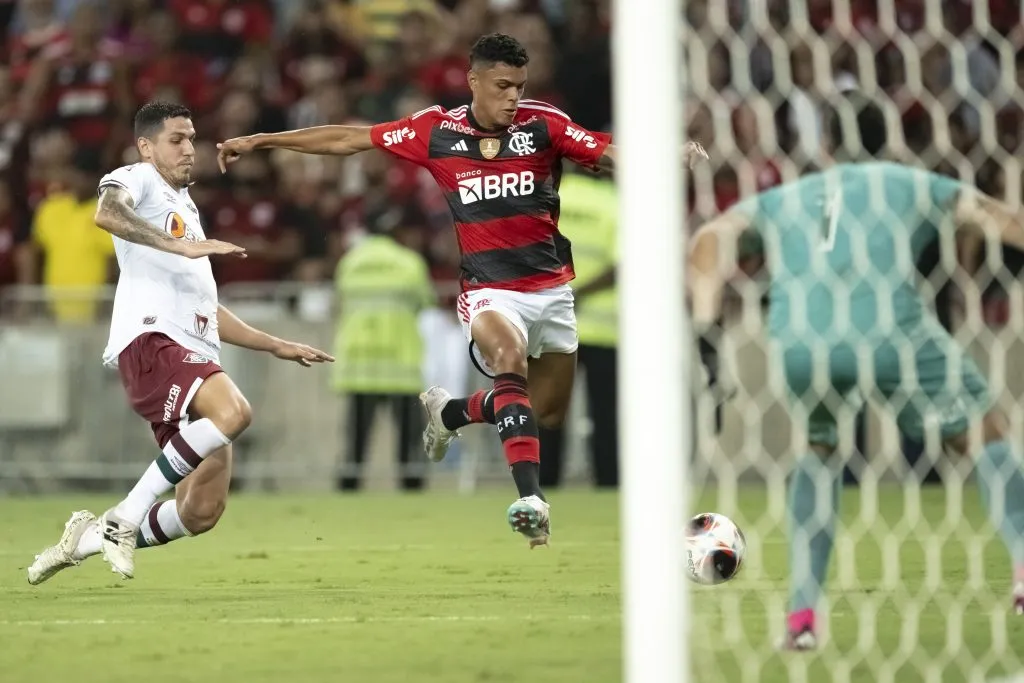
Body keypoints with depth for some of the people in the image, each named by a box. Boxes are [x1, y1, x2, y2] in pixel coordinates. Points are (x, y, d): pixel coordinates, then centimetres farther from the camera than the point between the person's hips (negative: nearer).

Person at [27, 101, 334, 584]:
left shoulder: (184, 209, 35)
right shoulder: (136, 180, 8)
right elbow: (107, 214, -18)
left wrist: (278, 347, 36)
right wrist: (181, 246, -27)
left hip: (196, 355, 8)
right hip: (150, 341, -8)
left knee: (202, 513, -4)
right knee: (233, 412, -35)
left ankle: (89, 537, 15)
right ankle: (125, 518, -24)